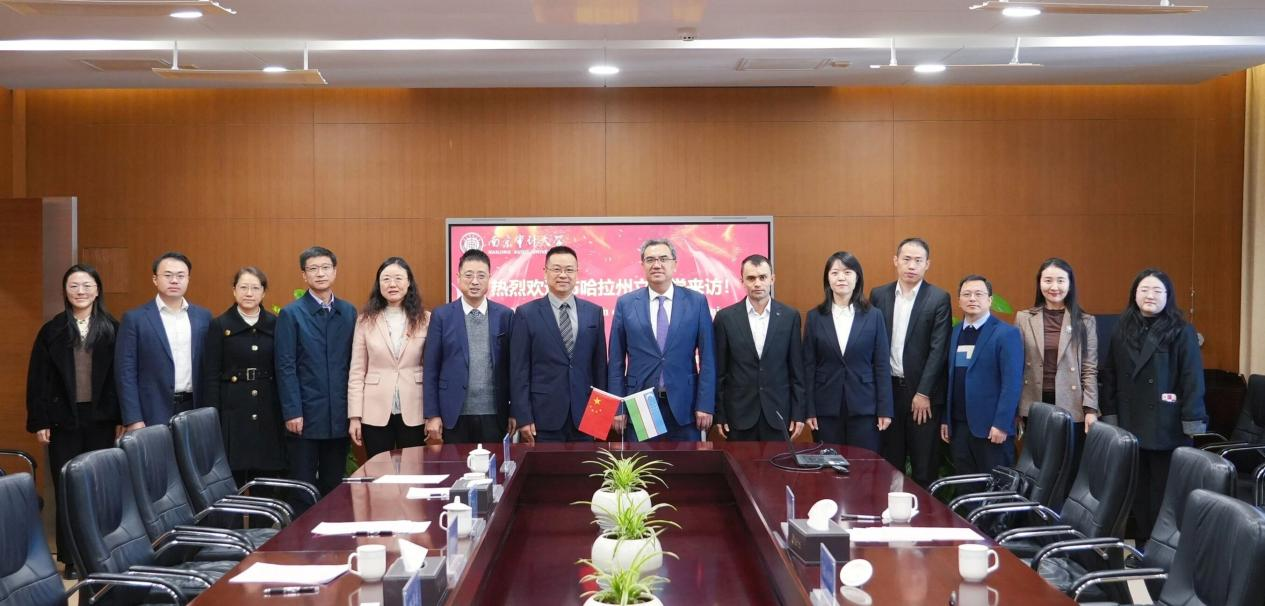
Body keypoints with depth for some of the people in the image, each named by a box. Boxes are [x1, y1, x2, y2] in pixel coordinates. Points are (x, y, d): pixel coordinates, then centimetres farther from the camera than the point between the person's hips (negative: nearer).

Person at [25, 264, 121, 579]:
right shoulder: (52, 331, 2)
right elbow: (38, 379, 2)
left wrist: (123, 417, -2)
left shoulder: (112, 329, 2)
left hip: (101, 419, 0)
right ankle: (72, 559, 9)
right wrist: (39, 422, -3)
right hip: (64, 420, 0)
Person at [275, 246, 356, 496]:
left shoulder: (348, 312, 9)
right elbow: (286, 367, -6)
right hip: (305, 417, -3)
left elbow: (353, 363, 8)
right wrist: (292, 412, -12)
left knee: (334, 486, 9)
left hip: (339, 416, 4)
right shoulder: (291, 314, -2)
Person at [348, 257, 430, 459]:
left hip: (413, 413, 0)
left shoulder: (425, 320, 1)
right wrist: (354, 416, -2)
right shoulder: (366, 320, 1)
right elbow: (357, 372, 2)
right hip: (376, 413, 0)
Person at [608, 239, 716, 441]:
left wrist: (706, 404, -5)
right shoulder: (625, 303, 4)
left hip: (684, 405, 0)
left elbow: (707, 358, 1)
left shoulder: (697, 301, 2)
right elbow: (616, 360, 5)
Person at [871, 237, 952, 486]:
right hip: (887, 389, 3)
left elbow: (938, 350, -8)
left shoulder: (939, 299, -4)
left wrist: (924, 393, -12)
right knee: (889, 464, 8)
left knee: (925, 468, 3)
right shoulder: (879, 295, 6)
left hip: (923, 393, -3)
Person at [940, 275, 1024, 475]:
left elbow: (1012, 383, -12)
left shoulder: (1006, 334, -6)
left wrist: (1001, 424, -17)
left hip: (991, 427, -5)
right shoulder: (955, 333, 14)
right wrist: (945, 419, 12)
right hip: (958, 426, 6)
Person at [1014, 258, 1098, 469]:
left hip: (1071, 408, -1)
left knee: (1070, 468, 1)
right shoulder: (1024, 318, 5)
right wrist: (1014, 409, 5)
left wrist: (1090, 409, -6)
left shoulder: (1085, 322, 4)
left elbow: (1090, 370, 2)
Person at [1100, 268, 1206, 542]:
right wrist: (1109, 415, 3)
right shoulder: (1123, 330, 9)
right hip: (1130, 424, 4)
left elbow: (1193, 379, -7)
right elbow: (1109, 375, 9)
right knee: (1137, 490, 6)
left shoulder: (1182, 332, -3)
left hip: (1167, 427, -4)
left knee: (1164, 493, 1)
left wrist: (1193, 424, -12)